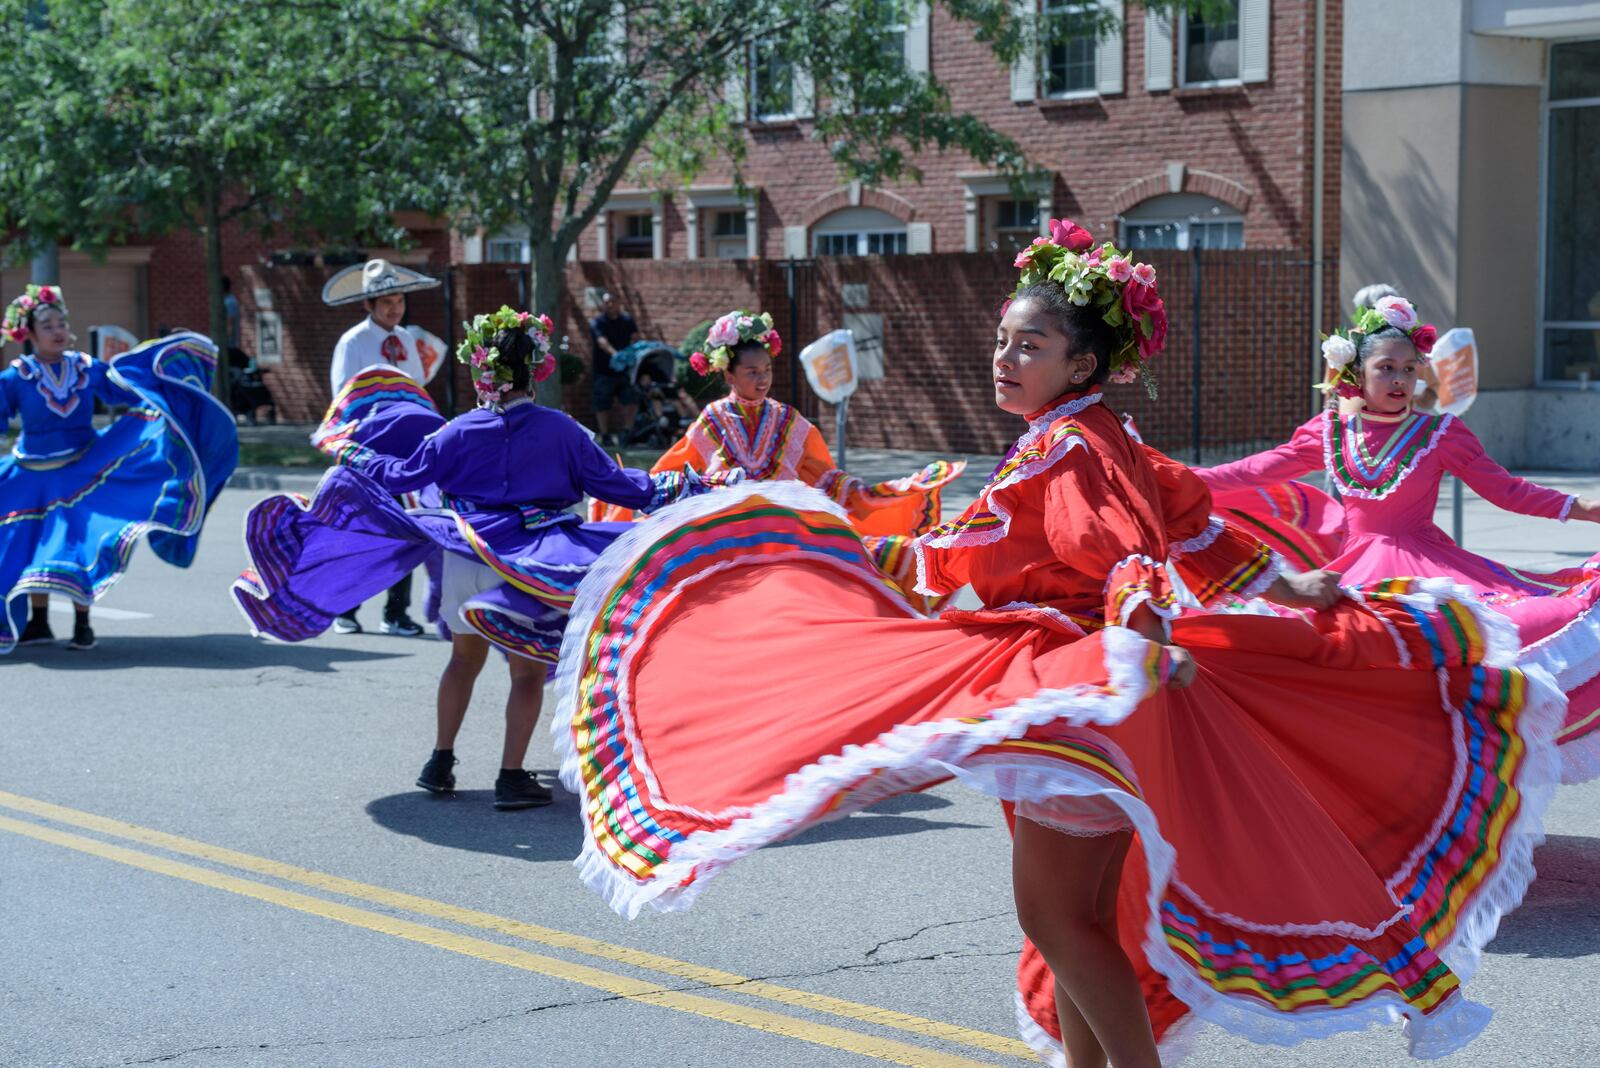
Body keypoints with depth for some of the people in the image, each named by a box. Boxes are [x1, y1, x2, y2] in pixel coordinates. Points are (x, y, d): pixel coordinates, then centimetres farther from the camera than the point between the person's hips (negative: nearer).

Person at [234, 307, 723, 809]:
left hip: (467, 557, 2)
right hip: (530, 563, -2)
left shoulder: (459, 432, -6)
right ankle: (511, 777, 5)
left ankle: (441, 763, 26)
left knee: (465, 658, 21)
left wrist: (347, 450, 18)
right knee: (527, 670, 9)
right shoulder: (558, 429, -8)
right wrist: (674, 488, 10)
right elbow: (611, 481, -2)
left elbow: (402, 474, 2)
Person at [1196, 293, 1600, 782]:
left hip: (1427, 571, -1)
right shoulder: (1328, 432, 3)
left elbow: (1505, 488, 0)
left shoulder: (1440, 432, -2)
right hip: (1357, 573, 1)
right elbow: (1254, 473, 8)